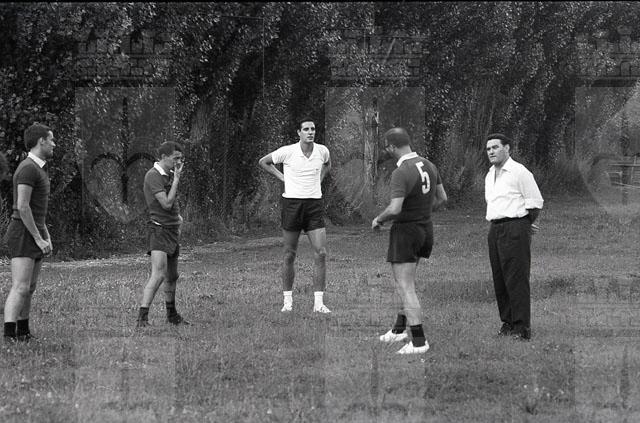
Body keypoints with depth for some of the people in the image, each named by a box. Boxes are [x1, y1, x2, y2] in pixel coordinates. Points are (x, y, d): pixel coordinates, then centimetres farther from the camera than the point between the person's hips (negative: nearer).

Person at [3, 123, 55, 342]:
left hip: (35, 235, 10)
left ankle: (23, 332, 25)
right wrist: (39, 239, -20)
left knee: (30, 288, 15)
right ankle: (10, 336, -23)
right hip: (23, 236, -10)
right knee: (20, 288, -17)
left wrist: (47, 237, 16)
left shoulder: (37, 169, 17)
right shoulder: (27, 169, -17)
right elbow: (22, 207, -23)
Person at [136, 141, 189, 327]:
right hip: (159, 228, -9)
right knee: (158, 274, -21)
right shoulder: (153, 176, -15)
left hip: (172, 229, 9)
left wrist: (177, 216, 11)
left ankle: (172, 315, 33)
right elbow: (166, 203, -21)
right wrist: (176, 179, -15)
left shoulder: (167, 175, 15)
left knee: (172, 276, 18)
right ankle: (142, 317, -27)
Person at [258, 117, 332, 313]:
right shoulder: (287, 152, -8)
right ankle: (288, 300, 14)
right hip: (292, 202, -2)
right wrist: (282, 177, 1)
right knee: (289, 255, 3)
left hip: (315, 204, 2)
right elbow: (263, 162, 8)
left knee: (321, 253, -8)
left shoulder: (322, 151, 2)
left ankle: (318, 302, -5)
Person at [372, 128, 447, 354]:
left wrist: (378, 219, -11)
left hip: (405, 231, -8)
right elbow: (442, 197, 12)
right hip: (426, 228, 8)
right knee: (406, 281, 24)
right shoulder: (428, 166, 2)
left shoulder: (401, 173, -23)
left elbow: (395, 208, -30)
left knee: (406, 288, -4)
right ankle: (400, 328, 32)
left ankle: (419, 341, -7)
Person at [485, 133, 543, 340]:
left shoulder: (519, 172, -7)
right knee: (499, 279, 7)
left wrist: (524, 224, -1)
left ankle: (522, 327, -11)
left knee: (516, 278, -10)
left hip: (515, 228, -8)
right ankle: (507, 322, 14)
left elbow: (535, 201, -6)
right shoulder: (490, 176, 19)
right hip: (495, 229, 8)